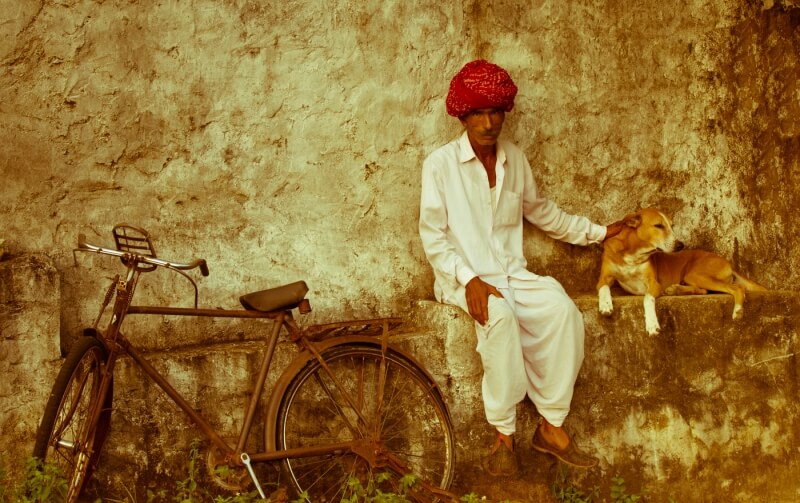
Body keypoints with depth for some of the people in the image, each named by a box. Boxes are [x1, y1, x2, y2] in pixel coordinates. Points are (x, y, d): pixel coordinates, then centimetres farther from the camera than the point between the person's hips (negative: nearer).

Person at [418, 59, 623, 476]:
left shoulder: (514, 159, 9)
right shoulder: (440, 164, -6)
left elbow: (542, 212, 23)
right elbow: (433, 237, -8)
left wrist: (599, 232, 24)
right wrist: (468, 279, -23)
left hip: (511, 272, 5)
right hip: (462, 276, -4)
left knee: (562, 310, -24)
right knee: (499, 315, -36)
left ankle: (552, 426, -15)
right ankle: (503, 434, -24)